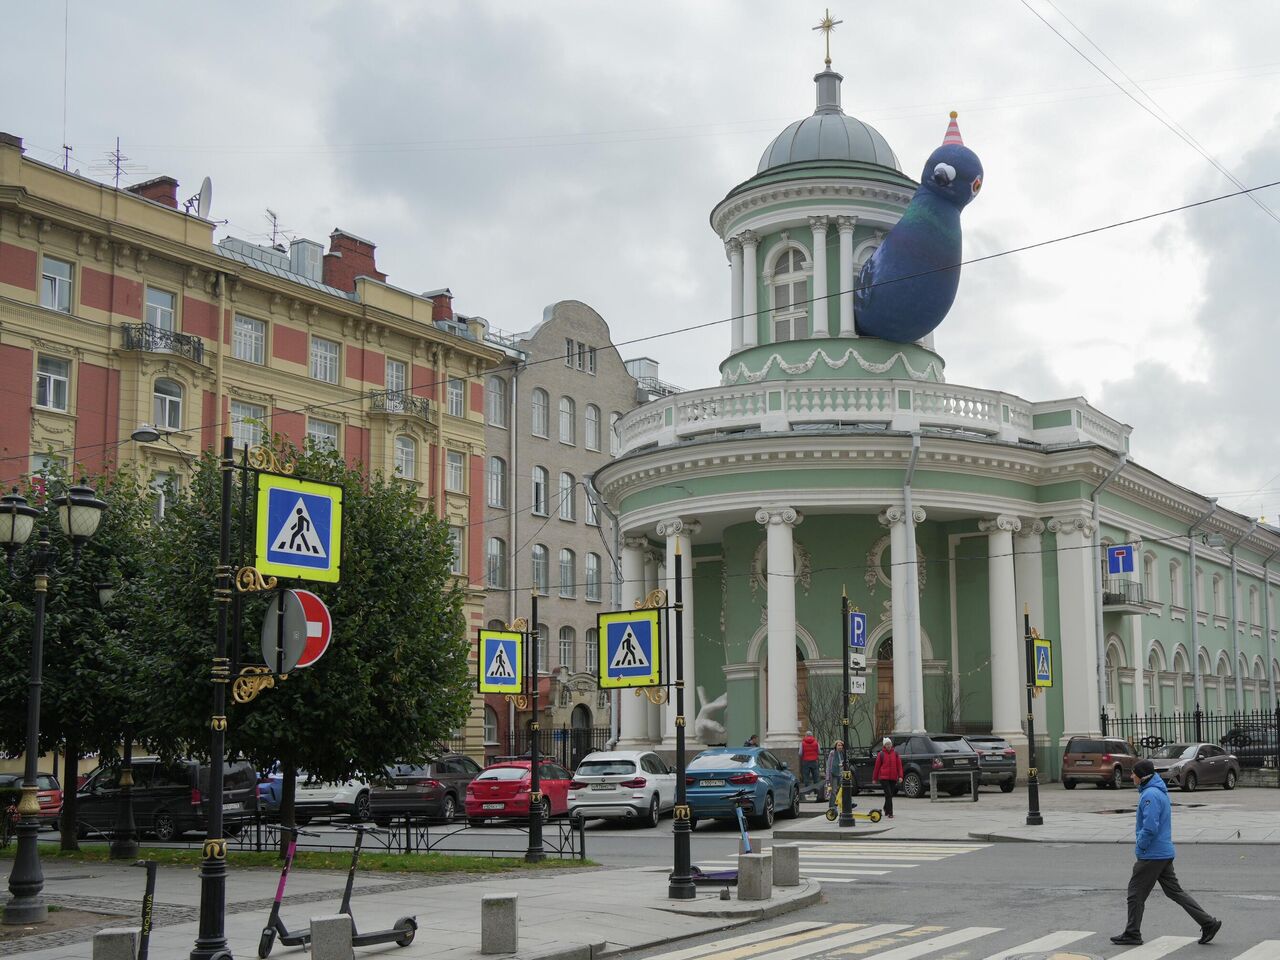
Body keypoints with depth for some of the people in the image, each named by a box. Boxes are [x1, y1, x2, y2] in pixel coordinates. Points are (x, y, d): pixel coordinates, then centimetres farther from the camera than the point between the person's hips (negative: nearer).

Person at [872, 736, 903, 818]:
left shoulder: (895, 753, 7)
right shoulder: (881, 754, -2)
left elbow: (899, 765, 6)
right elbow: (877, 766, 1)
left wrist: (900, 776, -3)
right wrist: (875, 778, 3)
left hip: (893, 778, 4)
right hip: (884, 778, -4)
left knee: (890, 795, 12)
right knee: (888, 795, -12)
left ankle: (886, 810, 33)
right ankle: (890, 813, -12)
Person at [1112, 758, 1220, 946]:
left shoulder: (1150, 795, -20)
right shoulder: (1159, 792, 13)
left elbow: (1150, 828, -26)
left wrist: (1140, 846, -13)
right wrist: (1141, 844, 15)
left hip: (1151, 855, -10)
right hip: (1165, 853, 10)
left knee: (1136, 892, 2)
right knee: (1174, 890, 12)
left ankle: (1132, 934, 11)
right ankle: (1208, 923, 8)